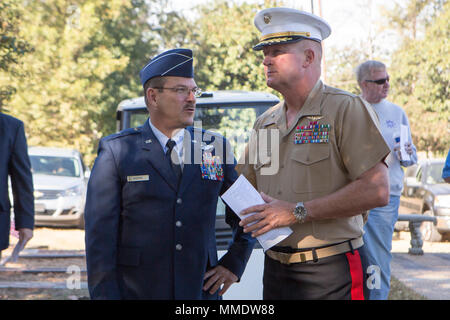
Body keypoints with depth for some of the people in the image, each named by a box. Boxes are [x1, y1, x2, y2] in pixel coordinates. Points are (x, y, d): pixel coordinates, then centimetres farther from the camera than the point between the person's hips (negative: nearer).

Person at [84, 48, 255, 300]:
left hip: (201, 290, 3)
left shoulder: (216, 147, 8)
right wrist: (104, 293, -10)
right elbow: (100, 234, -4)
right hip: (136, 290, -2)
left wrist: (234, 264, 8)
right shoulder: (116, 151, -1)